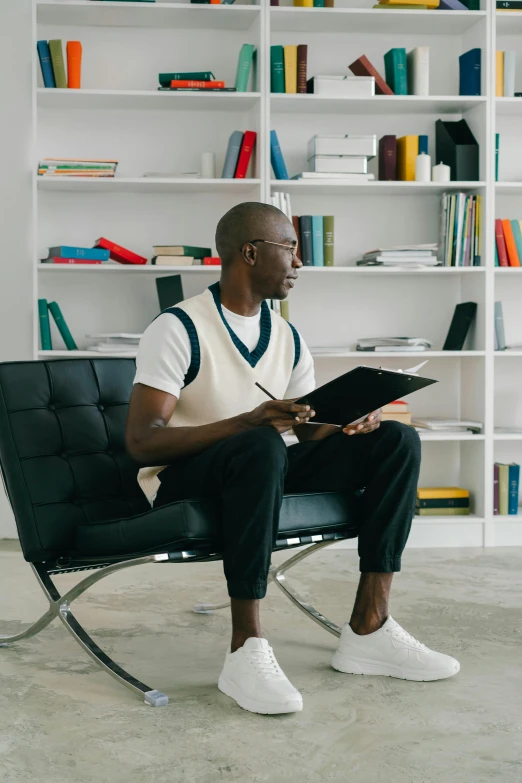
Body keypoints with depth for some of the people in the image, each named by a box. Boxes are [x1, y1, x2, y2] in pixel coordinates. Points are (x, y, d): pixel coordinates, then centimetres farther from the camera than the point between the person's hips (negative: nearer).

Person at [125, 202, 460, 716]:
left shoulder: (288, 338, 10)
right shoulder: (179, 329, -12)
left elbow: (313, 430, 14)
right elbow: (141, 441, -21)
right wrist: (248, 422, -33)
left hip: (256, 477, 7)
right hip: (181, 482, -7)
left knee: (397, 442, -7)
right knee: (262, 446, -40)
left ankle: (368, 629, -14)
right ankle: (246, 650, -34)